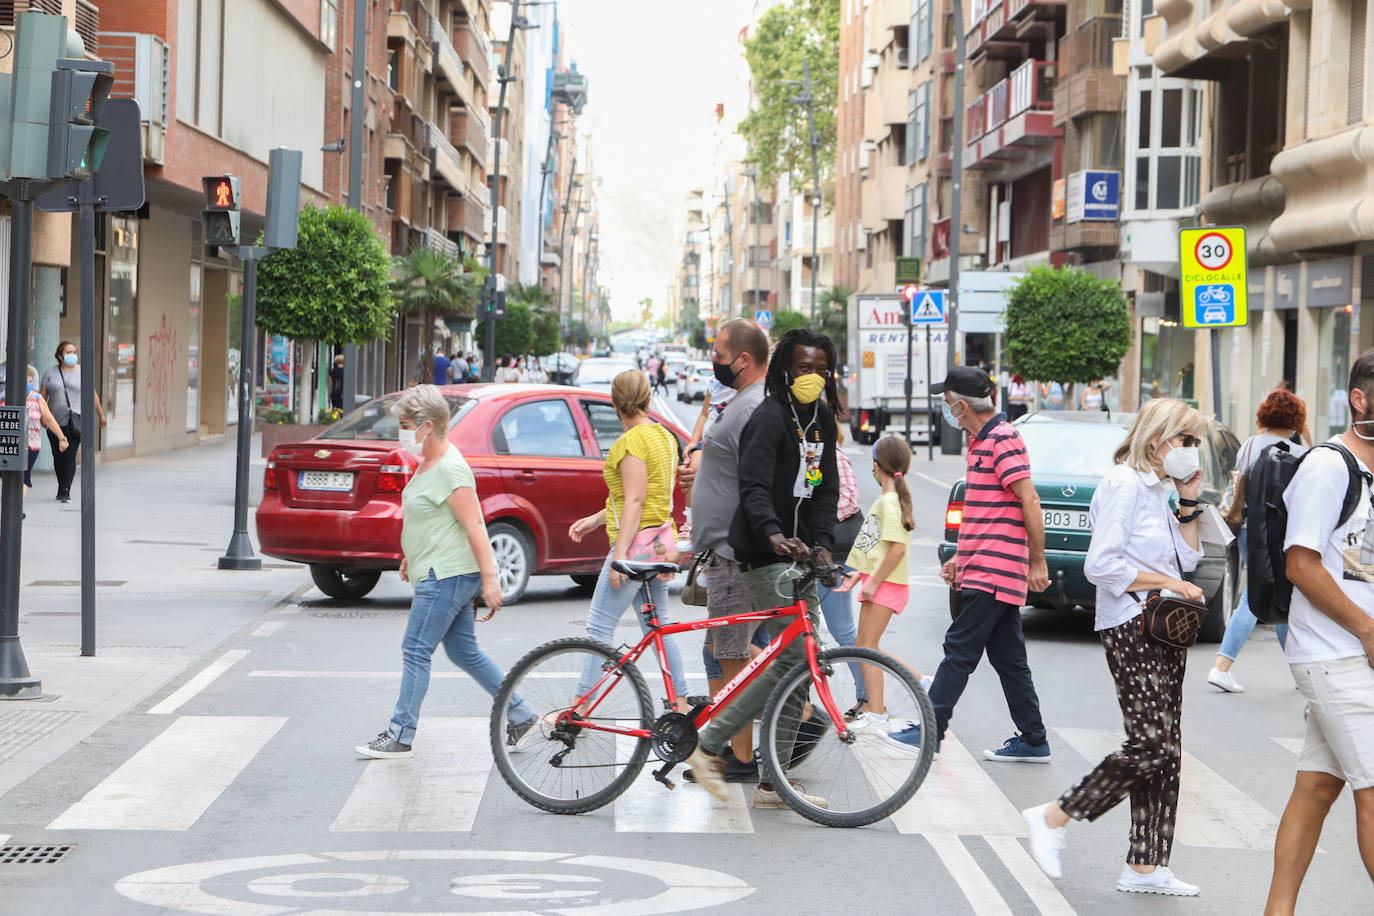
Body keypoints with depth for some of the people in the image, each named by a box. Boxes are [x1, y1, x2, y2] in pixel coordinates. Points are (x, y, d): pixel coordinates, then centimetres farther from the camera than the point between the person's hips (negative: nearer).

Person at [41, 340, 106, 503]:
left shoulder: (81, 372, 6)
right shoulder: (50, 374, 7)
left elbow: (92, 395, 13)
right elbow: (43, 397, 5)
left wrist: (101, 414, 19)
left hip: (76, 421, -2)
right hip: (55, 422, 2)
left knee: (70, 456, -11)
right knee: (58, 457, 6)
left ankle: (65, 492, -9)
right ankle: (63, 488, 24)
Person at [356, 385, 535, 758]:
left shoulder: (450, 469, -18)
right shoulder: (429, 462, 13)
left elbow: (474, 524, -21)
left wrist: (489, 578, -24)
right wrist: (411, 557, 33)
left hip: (448, 577, -10)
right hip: (442, 573, 10)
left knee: (416, 651, -6)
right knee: (465, 652, 13)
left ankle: (400, 736, 0)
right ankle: (521, 717, 19)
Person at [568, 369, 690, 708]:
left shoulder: (631, 442, -14)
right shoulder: (664, 436, 15)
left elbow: (634, 502, -20)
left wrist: (620, 554, -22)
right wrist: (596, 519, 21)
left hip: (637, 543, -10)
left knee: (599, 626, -7)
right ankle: (681, 706, 14)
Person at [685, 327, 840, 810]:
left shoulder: (823, 422, 14)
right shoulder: (769, 419, -12)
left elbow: (826, 489, 10)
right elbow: (754, 487, -23)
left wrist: (822, 543, -6)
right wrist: (772, 534, -40)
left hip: (800, 554, 9)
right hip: (765, 557, -8)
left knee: (801, 664, 5)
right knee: (796, 658, -14)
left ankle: (773, 784, 10)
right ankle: (708, 745, -4)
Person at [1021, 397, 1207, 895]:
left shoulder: (1155, 490, 18)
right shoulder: (1125, 484, -10)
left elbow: (1186, 562, 19)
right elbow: (1101, 565, -19)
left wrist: (1188, 503, 11)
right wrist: (1167, 583, -15)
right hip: (1131, 629, -9)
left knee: (1166, 750, 5)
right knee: (1150, 744, -15)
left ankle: (1146, 867, 8)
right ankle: (1053, 818, -2)